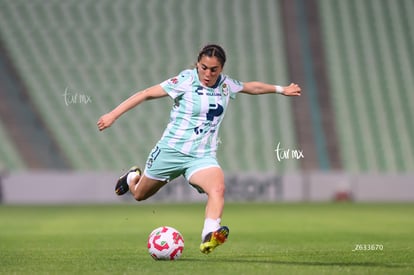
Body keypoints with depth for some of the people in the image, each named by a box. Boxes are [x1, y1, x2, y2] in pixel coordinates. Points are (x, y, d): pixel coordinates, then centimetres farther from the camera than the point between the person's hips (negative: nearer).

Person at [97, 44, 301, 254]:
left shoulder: (226, 85, 4)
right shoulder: (186, 80, -11)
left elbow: (252, 87, 26)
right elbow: (147, 94, -10)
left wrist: (280, 89, 32)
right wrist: (113, 115, -14)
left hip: (203, 156, 2)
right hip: (171, 150, -2)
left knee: (218, 188, -31)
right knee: (139, 194, 16)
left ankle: (209, 236, -47)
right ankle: (133, 177, 53)